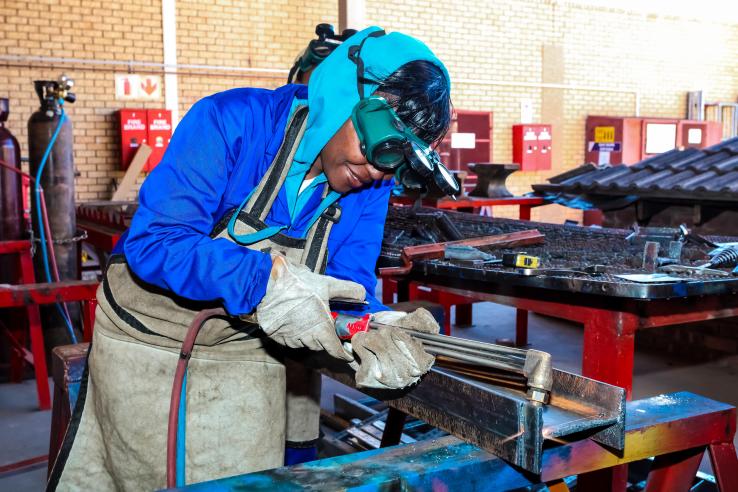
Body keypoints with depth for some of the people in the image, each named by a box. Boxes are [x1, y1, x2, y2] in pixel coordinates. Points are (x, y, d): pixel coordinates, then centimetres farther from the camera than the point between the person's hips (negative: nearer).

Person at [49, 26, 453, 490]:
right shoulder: (232, 121, -25)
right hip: (151, 342, -3)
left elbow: (349, 283, -12)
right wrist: (265, 279, -43)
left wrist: (373, 328, -36)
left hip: (253, 362, 3)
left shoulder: (372, 184, -8)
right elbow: (153, 241, -29)